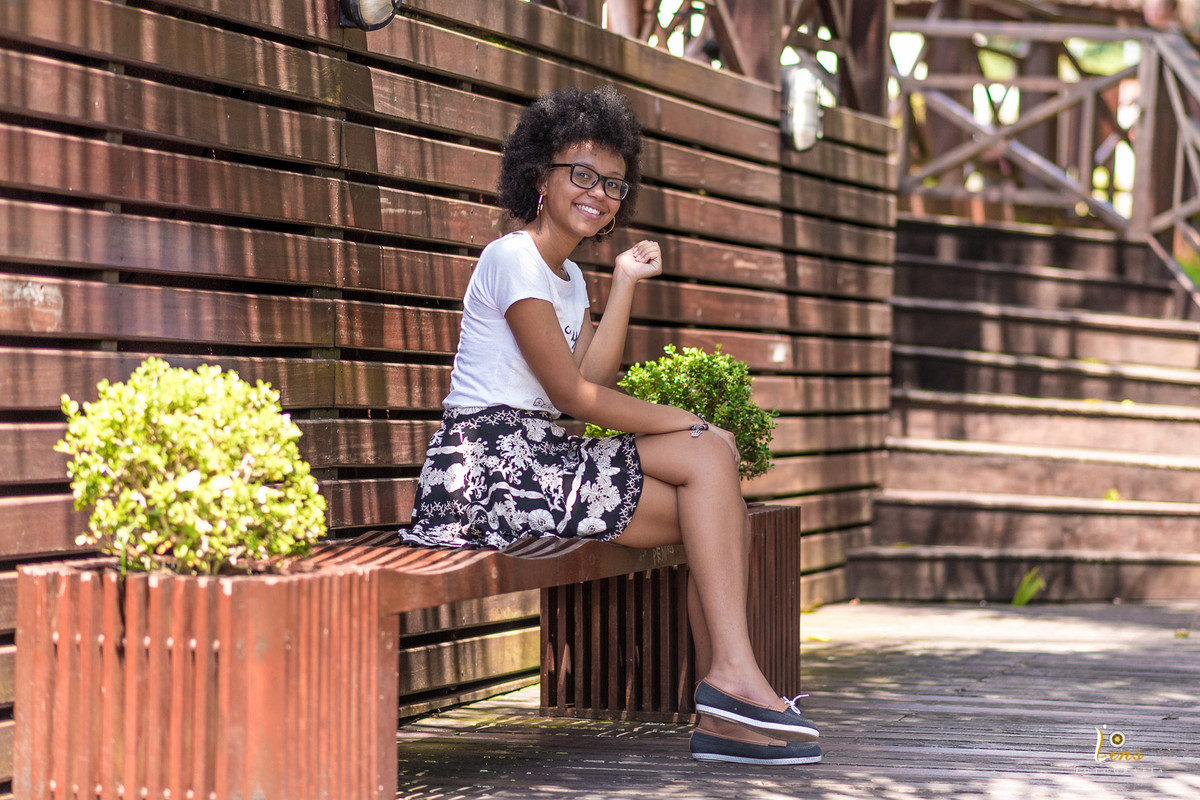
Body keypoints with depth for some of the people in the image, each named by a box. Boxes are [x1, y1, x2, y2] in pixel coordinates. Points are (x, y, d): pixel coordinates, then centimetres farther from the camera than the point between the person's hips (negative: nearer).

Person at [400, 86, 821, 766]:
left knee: (720, 510, -3)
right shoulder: (513, 258, -8)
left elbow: (594, 380, 6)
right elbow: (570, 393, -12)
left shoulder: (570, 277, 21)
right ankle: (734, 681, -16)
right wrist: (691, 426, -5)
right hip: (492, 464, -9)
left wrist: (626, 283, 5)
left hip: (540, 461, 9)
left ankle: (726, 705, -8)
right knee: (711, 456, -15)